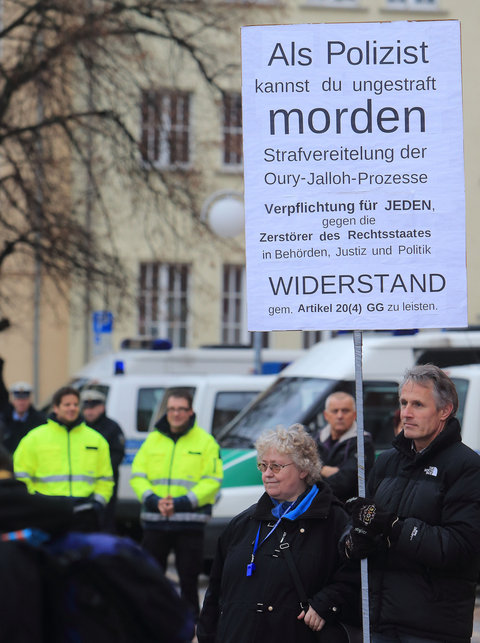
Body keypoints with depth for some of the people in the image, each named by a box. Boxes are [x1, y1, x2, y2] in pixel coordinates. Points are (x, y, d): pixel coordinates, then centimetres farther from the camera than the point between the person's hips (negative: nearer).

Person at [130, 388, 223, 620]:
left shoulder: (205, 441, 0)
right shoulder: (153, 440, 10)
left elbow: (212, 481, -7)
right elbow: (138, 476, 7)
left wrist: (181, 502, -17)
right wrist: (154, 500, -11)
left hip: (189, 522, -3)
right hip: (154, 522, 3)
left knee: (189, 579, 1)